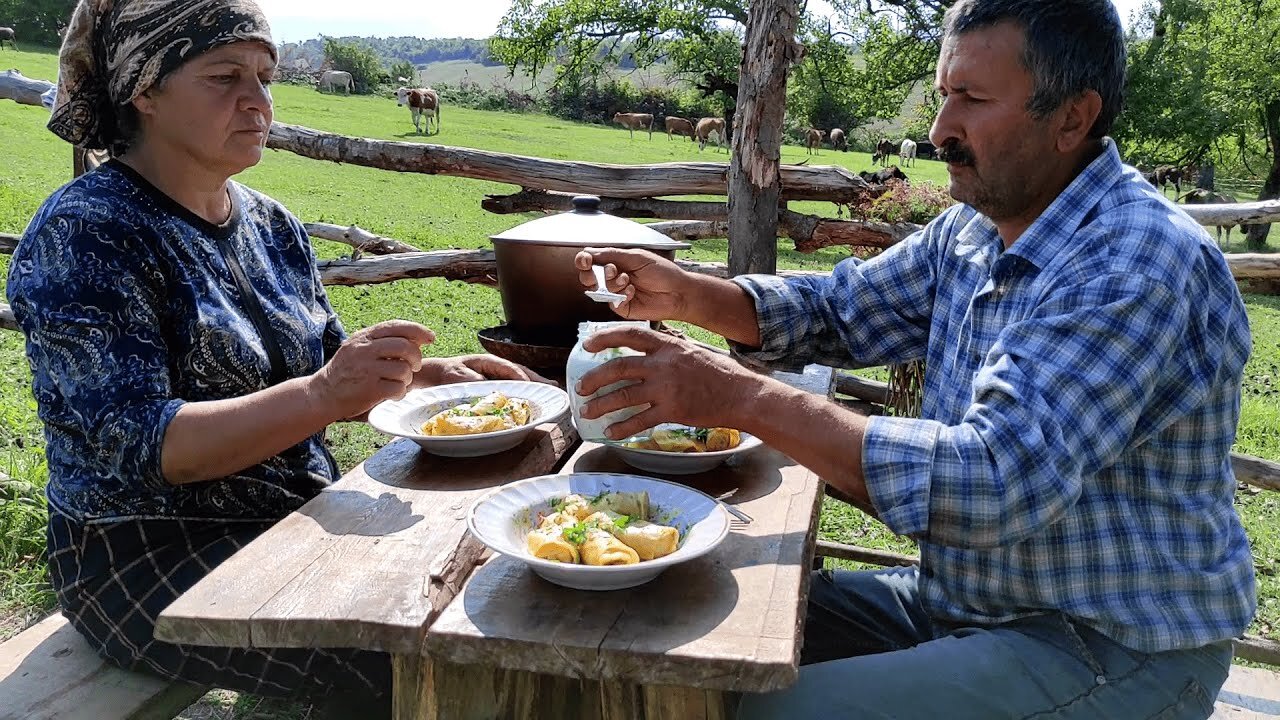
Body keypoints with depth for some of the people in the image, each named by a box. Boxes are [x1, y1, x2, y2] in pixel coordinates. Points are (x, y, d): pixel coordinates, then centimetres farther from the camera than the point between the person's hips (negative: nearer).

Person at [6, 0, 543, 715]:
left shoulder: (271, 224, 8)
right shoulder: (83, 234, -14)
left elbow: (327, 368, 15)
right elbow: (136, 446, -22)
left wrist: (425, 374, -5)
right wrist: (321, 396, -36)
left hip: (304, 515, 7)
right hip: (155, 557, -7)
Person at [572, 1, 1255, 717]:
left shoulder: (1142, 263, -25)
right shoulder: (972, 228, 3)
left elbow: (995, 484, -34)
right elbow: (838, 312, 13)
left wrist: (742, 397, -34)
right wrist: (686, 294, -5)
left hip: (1113, 654, -8)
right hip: (959, 598, 8)